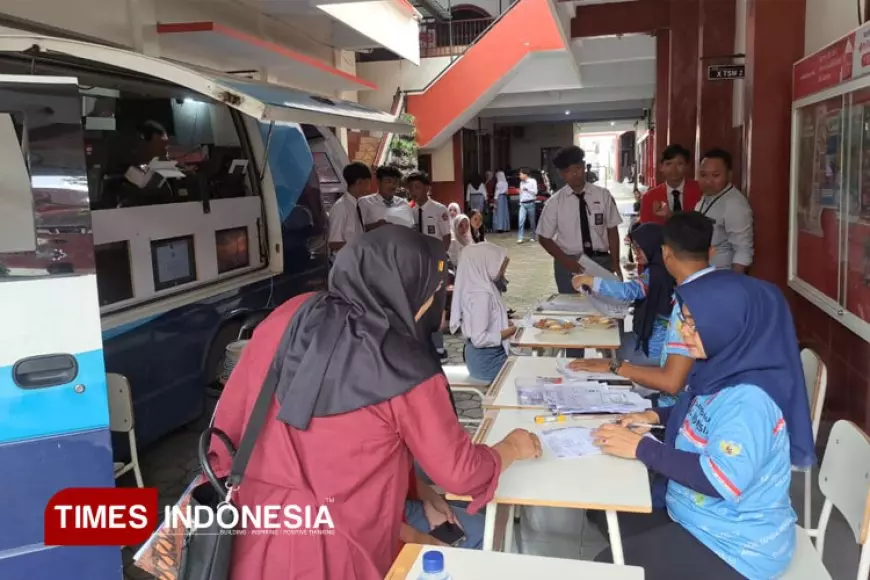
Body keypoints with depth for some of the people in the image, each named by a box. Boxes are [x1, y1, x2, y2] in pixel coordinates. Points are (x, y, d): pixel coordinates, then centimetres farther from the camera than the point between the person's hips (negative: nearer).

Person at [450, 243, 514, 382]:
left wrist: (504, 324, 3)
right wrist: (509, 331, -14)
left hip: (489, 354, 9)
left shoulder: (482, 286, 4)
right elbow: (479, 339, -26)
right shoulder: (481, 294, -24)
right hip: (486, 359, -9)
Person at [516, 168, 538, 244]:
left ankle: (534, 237, 19)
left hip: (530, 203, -4)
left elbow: (535, 192, -7)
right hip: (522, 204, 4)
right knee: (521, 221, -9)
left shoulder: (532, 181, -2)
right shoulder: (521, 182, 15)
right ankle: (520, 238, -12)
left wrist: (527, 189, -12)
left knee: (532, 221, 5)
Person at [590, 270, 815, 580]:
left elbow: (721, 482, -34)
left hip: (736, 546, -9)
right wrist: (656, 415, 1)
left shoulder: (748, 399, -30)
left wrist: (641, 447, -28)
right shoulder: (727, 370, -2)